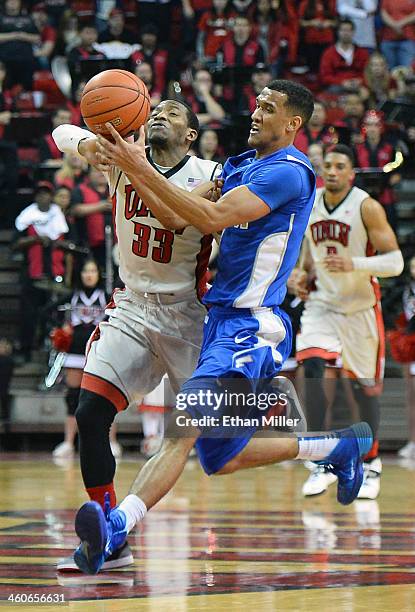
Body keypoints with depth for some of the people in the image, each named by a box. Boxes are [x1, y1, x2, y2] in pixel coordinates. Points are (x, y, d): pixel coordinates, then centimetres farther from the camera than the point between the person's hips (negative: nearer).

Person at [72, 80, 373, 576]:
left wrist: (142, 169, -24)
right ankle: (340, 446, 31)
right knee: (222, 458, 16)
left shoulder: (289, 172, -11)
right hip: (221, 318, 10)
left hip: (250, 327, -10)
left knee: (183, 427, -26)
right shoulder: (238, 167, 17)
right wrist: (132, 171, -5)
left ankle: (116, 528, -41)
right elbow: (179, 219, 10)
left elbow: (213, 218, -22)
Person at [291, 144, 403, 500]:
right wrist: (303, 273, 0)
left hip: (360, 307, -3)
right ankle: (322, 463, -13)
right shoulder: (309, 205, 3)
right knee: (311, 368, -18)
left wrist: (354, 264, -31)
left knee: (365, 386, 6)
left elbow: (395, 261, -16)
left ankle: (371, 464, 26)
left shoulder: (367, 208, -13)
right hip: (321, 303, 3)